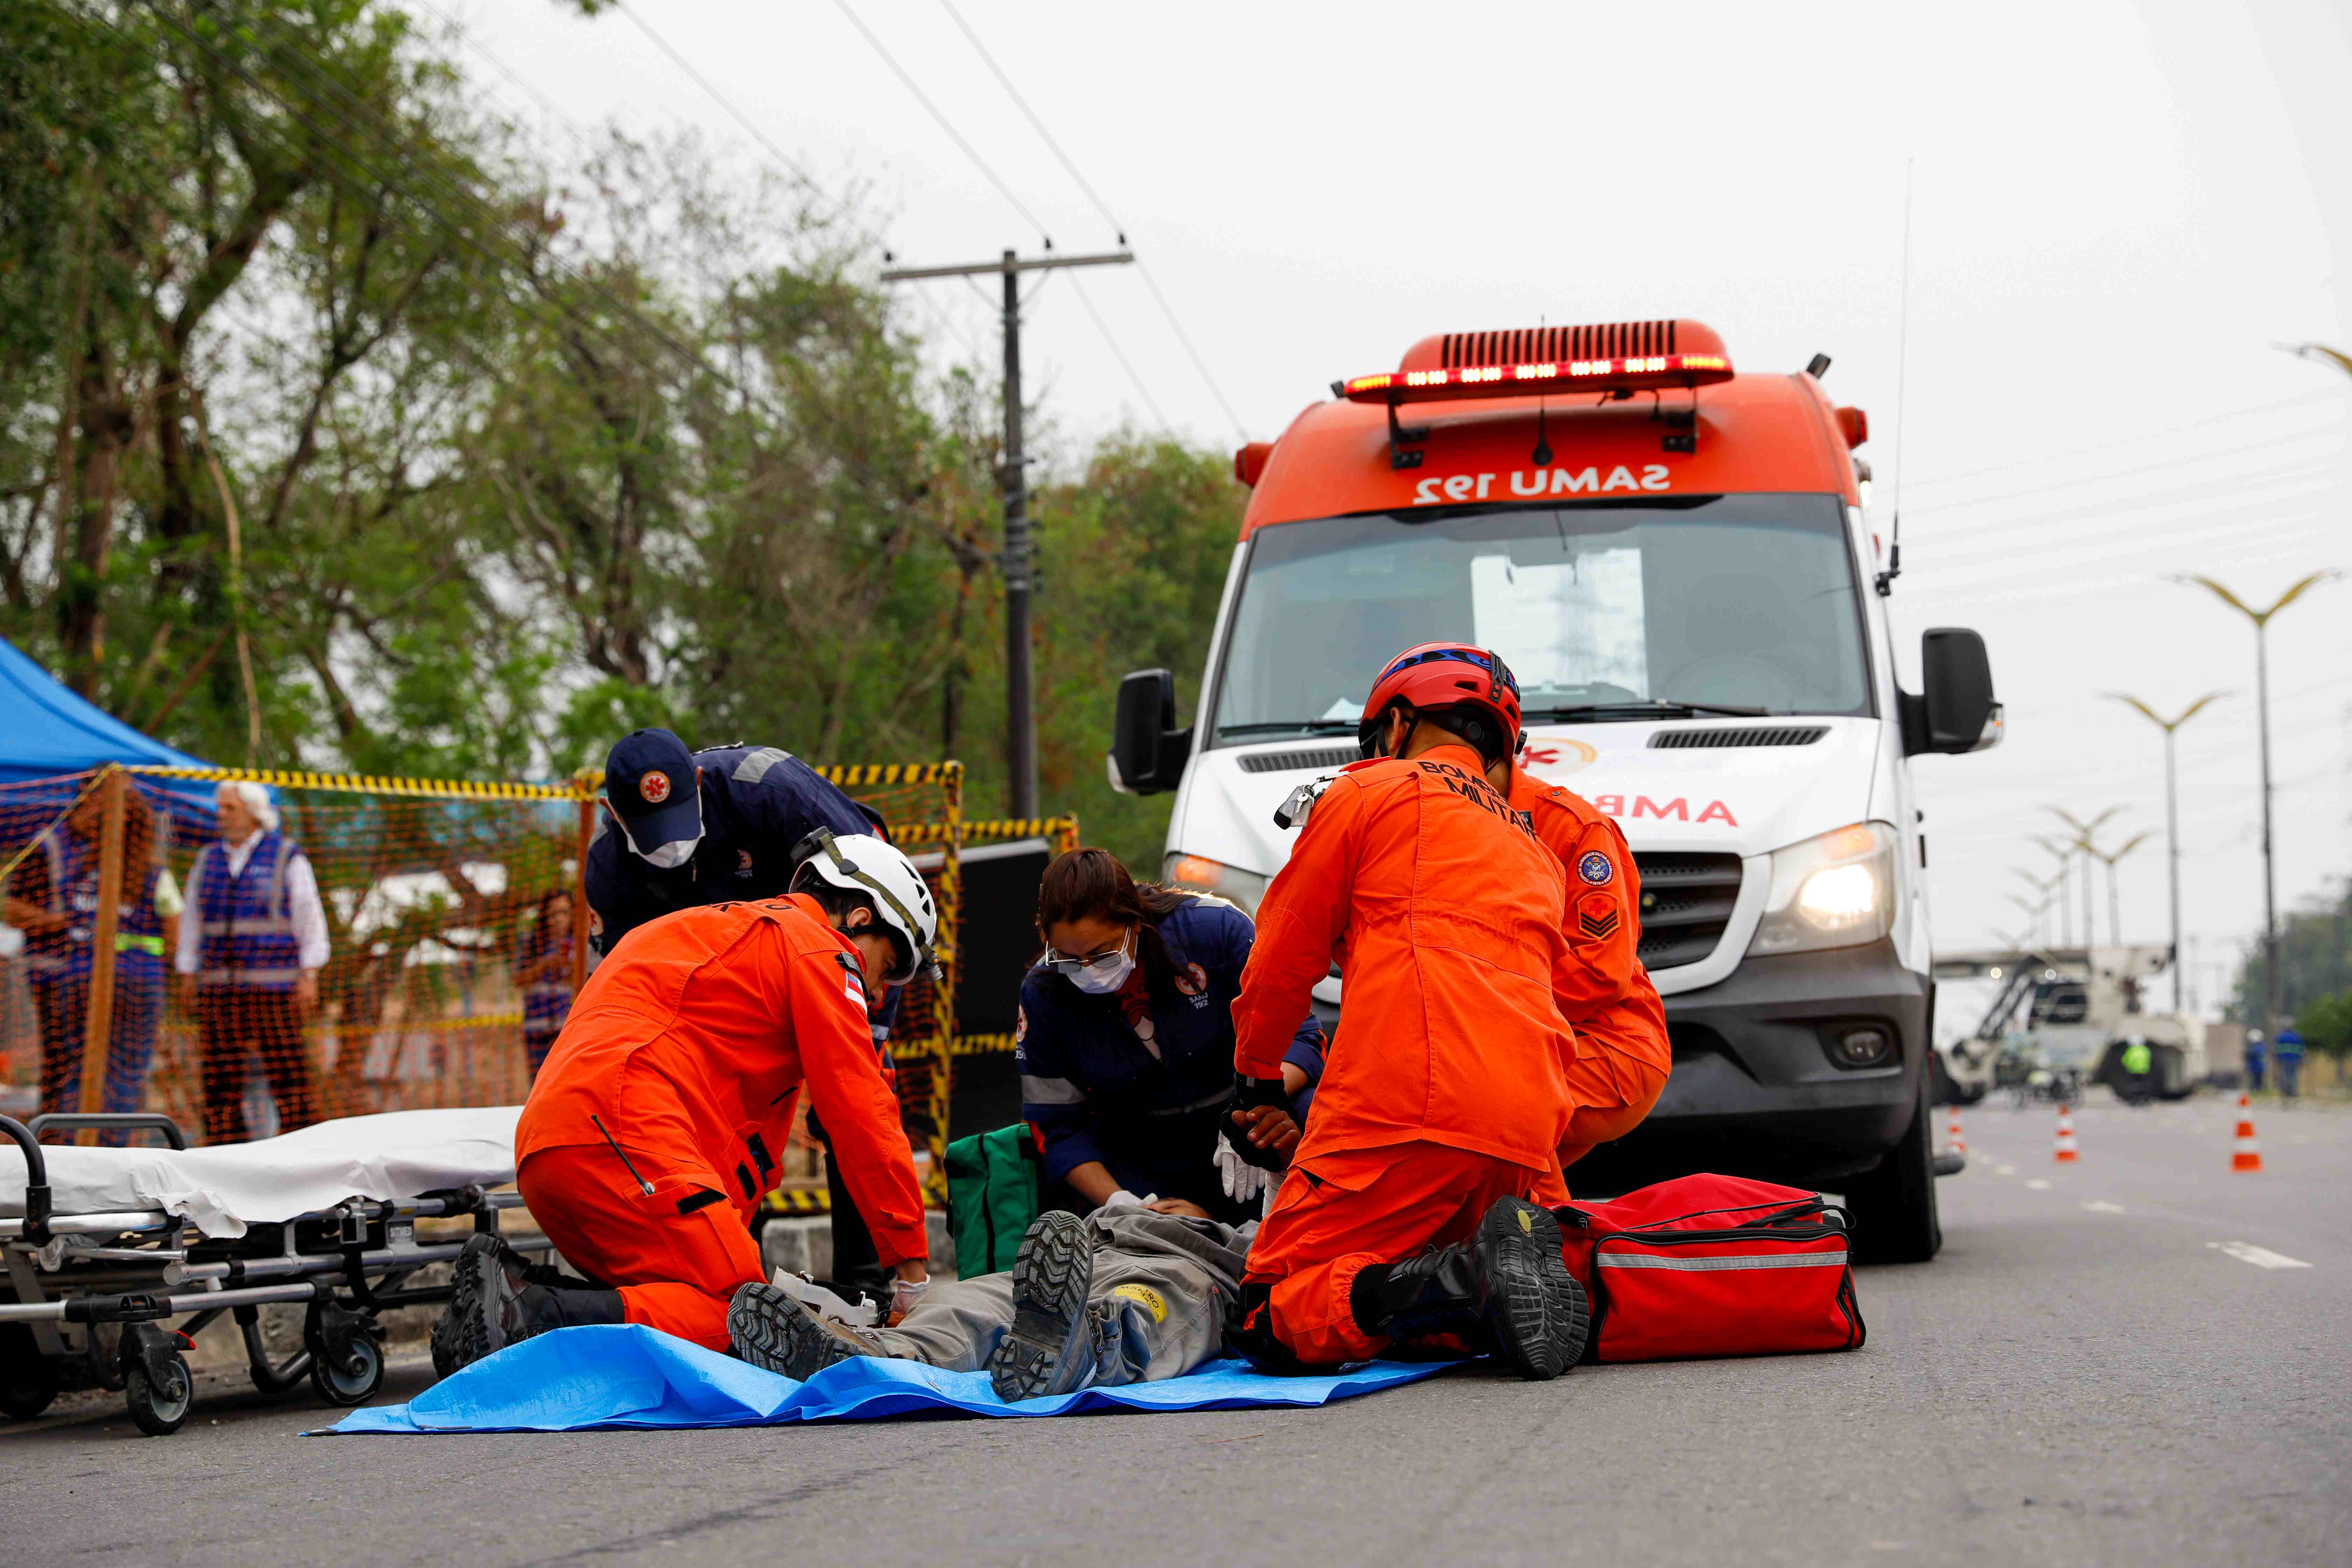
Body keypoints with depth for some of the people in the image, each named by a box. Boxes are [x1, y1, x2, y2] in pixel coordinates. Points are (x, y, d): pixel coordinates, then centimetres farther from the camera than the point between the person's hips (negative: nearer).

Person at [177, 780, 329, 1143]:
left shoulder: (286, 857, 1)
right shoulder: (208, 860, 15)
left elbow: (310, 919, -2)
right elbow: (192, 923, 19)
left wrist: (309, 977, -9)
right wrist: (188, 976, 12)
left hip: (273, 989, -5)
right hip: (218, 988, 5)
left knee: (288, 1077, -9)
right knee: (221, 1083, 1)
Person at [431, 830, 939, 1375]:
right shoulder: (815, 947, 7)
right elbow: (861, 1112, 3)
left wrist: (734, 1249, 29)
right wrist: (913, 1270, 7)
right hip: (621, 1134, -9)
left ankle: (514, 1289, -8)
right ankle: (530, 1317, -29)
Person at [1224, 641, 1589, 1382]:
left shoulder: (1370, 793, 10)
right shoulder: (1533, 852, 30)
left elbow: (1283, 959, 14)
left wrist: (1256, 1075, 33)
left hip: (1414, 1111, -7)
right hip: (1528, 1133, 7)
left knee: (1271, 1326, -6)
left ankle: (1463, 1279, -28)